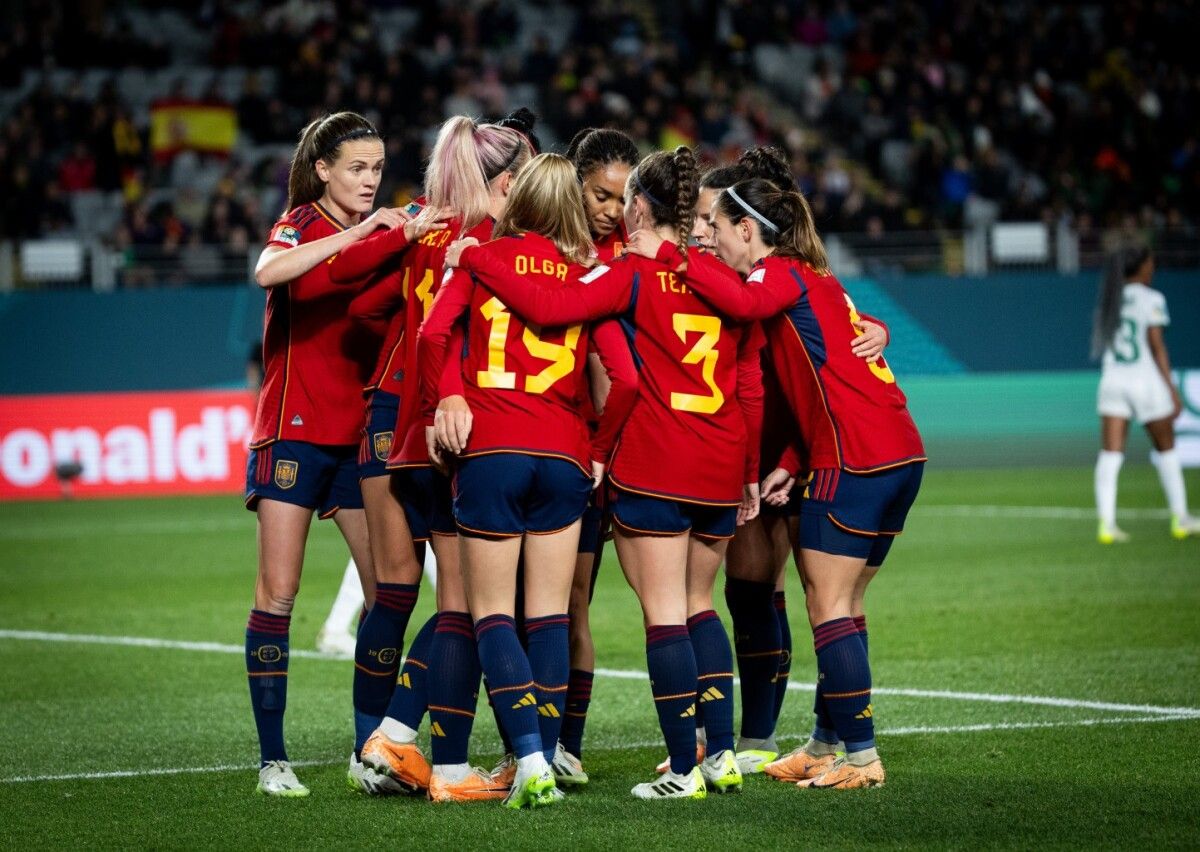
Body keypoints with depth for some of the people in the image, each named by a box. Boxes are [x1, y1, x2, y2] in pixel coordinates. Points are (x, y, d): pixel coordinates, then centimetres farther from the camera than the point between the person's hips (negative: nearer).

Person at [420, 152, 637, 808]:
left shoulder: (483, 258, 4)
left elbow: (433, 333, -10)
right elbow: (625, 377, -1)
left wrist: (439, 407, 1)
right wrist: (599, 449, 11)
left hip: (489, 452, -2)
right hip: (563, 457, 2)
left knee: (492, 613, 3)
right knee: (549, 616, 8)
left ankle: (530, 760, -13)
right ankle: (546, 761, 4)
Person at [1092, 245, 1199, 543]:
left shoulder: (1109, 299, 11)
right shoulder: (1151, 299, -6)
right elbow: (1157, 347, -11)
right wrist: (1172, 390, -9)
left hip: (1112, 381, 4)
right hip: (1145, 380, -4)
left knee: (1110, 454, -1)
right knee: (1166, 449, 12)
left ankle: (1106, 523, -11)